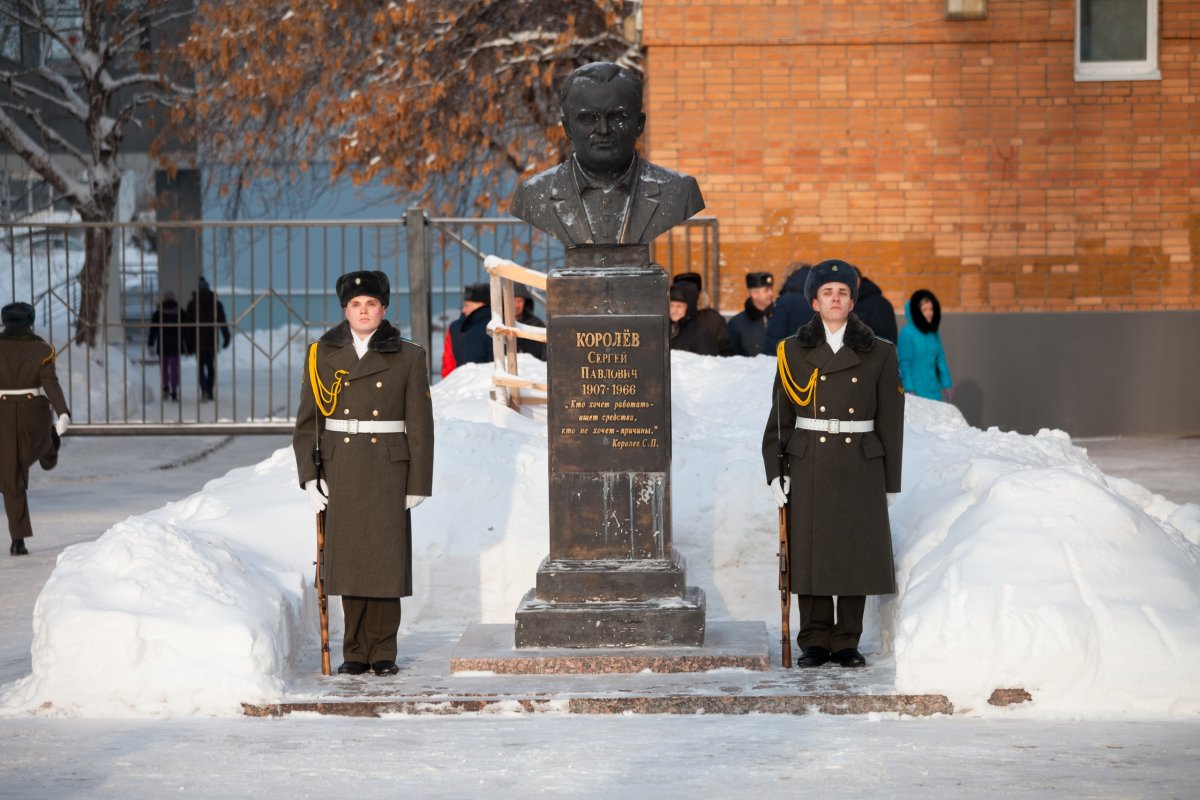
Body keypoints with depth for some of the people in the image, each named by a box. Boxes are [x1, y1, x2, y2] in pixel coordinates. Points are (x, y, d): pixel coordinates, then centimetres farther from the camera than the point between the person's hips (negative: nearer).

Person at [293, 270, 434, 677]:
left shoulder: (408, 357, 1)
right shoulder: (323, 355, 5)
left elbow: (420, 425, 1)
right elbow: (307, 422, 6)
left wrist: (418, 484, -4)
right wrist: (309, 476, -3)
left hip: (387, 470, -1)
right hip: (340, 471, 1)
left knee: (386, 558, 0)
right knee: (348, 559, 4)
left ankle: (383, 652, 9)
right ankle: (356, 652, 12)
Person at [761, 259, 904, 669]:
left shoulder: (878, 354, 4)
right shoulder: (793, 352, 5)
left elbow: (890, 421, 5)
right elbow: (780, 417, 6)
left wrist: (891, 481, 3)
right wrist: (775, 472, -2)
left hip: (860, 468, 0)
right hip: (808, 465, 0)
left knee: (857, 553, 2)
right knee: (810, 553, 1)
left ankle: (847, 642, 12)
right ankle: (814, 641, 11)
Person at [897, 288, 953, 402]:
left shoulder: (934, 333, 8)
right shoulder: (907, 333, -11)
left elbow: (940, 359, 15)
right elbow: (904, 364, -10)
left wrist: (947, 385, 12)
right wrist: (910, 390, -14)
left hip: (934, 391, 6)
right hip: (916, 391, -6)